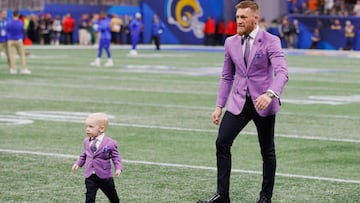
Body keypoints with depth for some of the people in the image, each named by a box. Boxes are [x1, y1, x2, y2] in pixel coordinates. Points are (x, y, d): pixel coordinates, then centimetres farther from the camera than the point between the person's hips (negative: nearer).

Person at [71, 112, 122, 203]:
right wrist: (78, 163, 11)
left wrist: (118, 168, -20)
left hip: (104, 176, -3)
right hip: (90, 177, 3)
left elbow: (116, 157, -7)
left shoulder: (110, 143, -13)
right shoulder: (86, 141, 4)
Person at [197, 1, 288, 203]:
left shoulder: (271, 41, -9)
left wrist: (270, 94, -38)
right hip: (238, 102, 4)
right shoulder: (231, 42, 6)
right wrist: (219, 106, 9)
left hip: (262, 103, -4)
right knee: (222, 142, -11)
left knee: (267, 150, 7)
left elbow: (282, 72, -21)